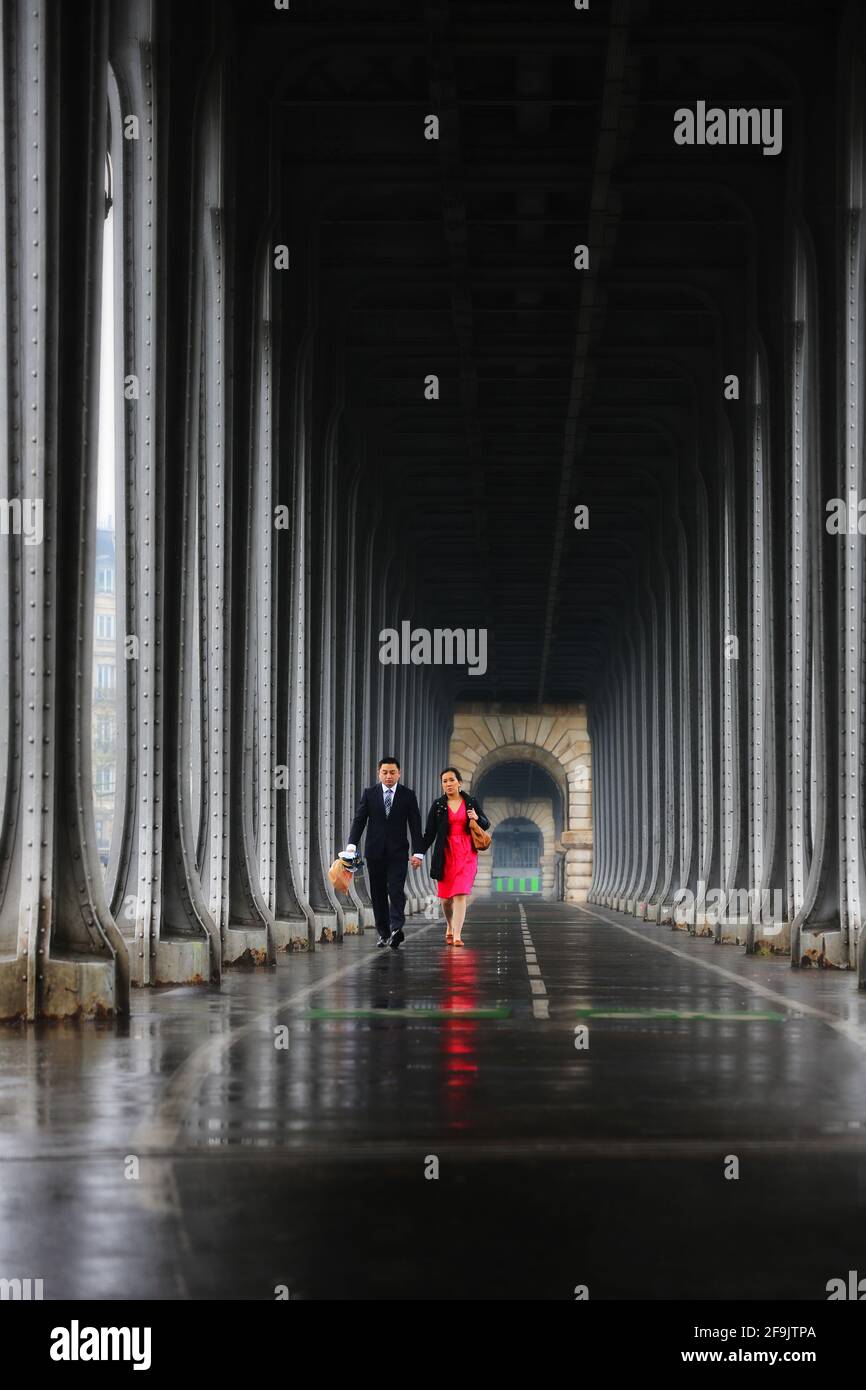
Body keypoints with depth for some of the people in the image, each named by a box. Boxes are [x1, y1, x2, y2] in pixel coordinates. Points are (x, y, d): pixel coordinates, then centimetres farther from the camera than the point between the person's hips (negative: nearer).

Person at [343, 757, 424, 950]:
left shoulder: (408, 795, 3)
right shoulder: (369, 794, 5)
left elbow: (415, 825, 1)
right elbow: (359, 820, 1)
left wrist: (418, 853, -5)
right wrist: (351, 844, -12)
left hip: (398, 852, -2)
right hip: (375, 851, 2)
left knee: (396, 890, -16)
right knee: (378, 893, 5)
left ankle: (396, 929, -27)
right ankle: (384, 933, 12)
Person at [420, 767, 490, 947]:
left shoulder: (471, 802, 5)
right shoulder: (438, 805, 4)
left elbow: (486, 824, 12)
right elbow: (429, 833, 3)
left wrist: (477, 818, -10)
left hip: (466, 854, -1)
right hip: (445, 854, 1)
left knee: (461, 895, -13)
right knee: (446, 897, 7)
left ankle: (457, 935, -16)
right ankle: (450, 928, 33)